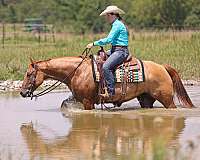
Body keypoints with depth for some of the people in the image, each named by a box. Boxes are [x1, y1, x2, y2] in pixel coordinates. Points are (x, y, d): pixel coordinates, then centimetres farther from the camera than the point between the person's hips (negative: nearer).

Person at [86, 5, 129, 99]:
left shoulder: (117, 25, -12)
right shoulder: (117, 24, 20)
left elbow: (108, 40, -18)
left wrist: (94, 44, -13)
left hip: (120, 51, -11)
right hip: (115, 51, 11)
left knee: (106, 66, -28)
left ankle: (110, 91, -29)